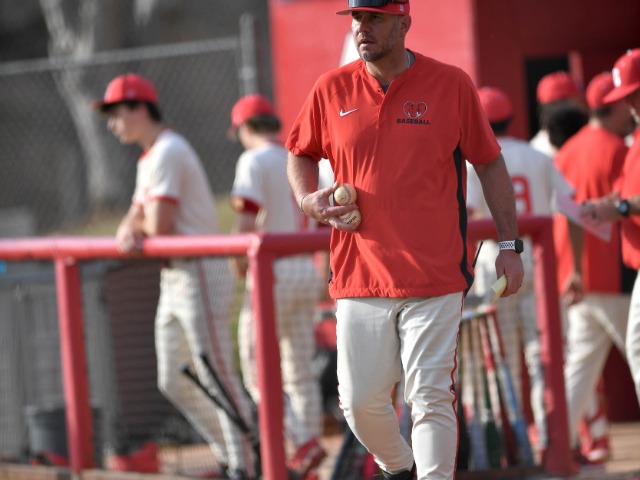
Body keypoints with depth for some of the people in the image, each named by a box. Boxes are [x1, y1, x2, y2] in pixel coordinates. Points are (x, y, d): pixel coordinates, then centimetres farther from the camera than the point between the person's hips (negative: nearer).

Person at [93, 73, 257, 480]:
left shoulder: (167, 152, -13)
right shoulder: (149, 159, 19)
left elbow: (159, 226, -20)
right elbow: (135, 219, 16)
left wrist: (140, 229, 3)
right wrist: (128, 235, -8)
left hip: (200, 274, -11)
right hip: (174, 278, 11)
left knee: (218, 378, -10)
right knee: (174, 383, 12)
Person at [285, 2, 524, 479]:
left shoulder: (451, 85, 0)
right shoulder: (331, 90, 6)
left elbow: (490, 164, 7)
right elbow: (300, 153, 22)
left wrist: (510, 246, 3)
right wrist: (308, 199, 2)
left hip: (436, 278, -3)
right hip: (359, 277, 3)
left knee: (430, 399, -8)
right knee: (361, 402, 3)